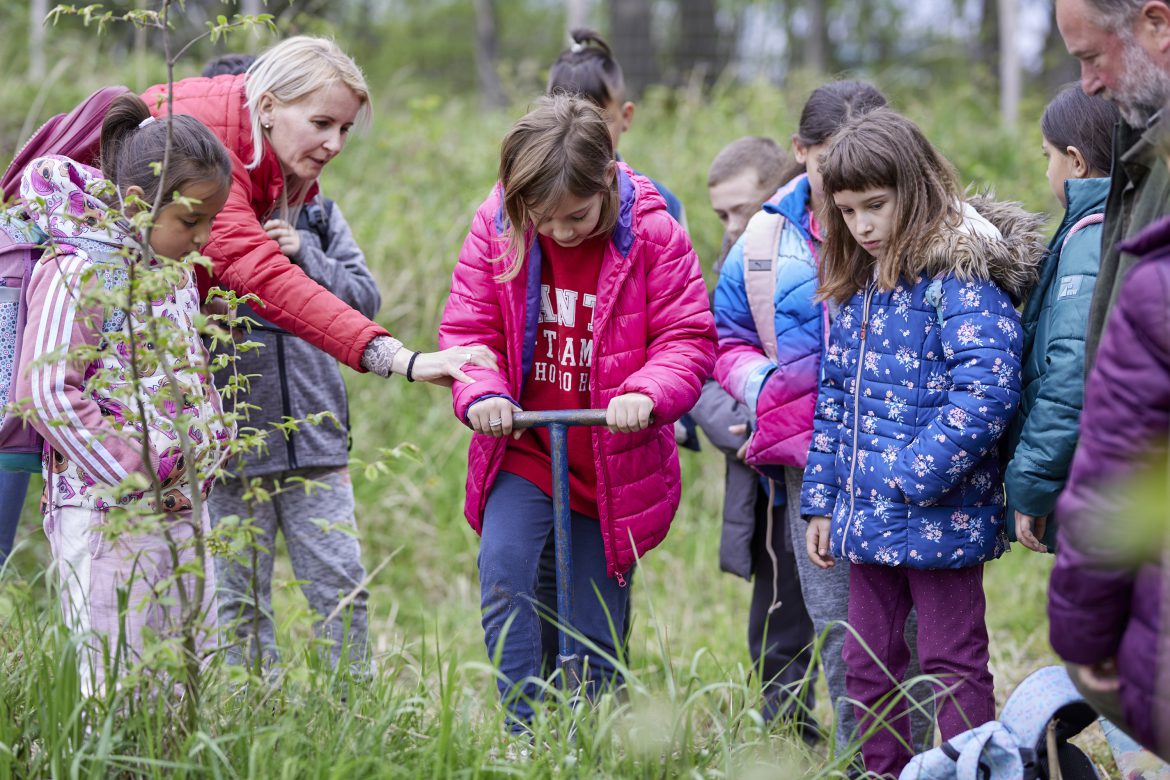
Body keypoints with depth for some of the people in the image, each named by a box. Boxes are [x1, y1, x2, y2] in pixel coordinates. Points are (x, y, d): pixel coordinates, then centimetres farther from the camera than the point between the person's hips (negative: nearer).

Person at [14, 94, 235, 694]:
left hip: (183, 505, 8)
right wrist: (134, 474, -17)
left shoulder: (174, 271, 13)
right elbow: (45, 393, -17)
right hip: (108, 512, -8)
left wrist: (211, 438, 11)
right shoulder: (77, 272, -13)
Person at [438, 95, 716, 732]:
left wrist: (649, 394, -29)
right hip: (521, 452, 1)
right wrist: (481, 394, -24)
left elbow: (688, 337, -10)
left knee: (595, 649, 6)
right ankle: (527, 739, -18)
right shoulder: (495, 228, -8)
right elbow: (468, 328, -4)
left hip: (616, 463, -1)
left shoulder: (652, 232, -13)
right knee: (505, 572, -24)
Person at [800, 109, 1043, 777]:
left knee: (952, 663, 0)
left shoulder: (959, 273, -13)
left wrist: (918, 474, -22)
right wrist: (822, 501, 15)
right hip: (868, 520, 8)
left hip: (940, 517, -8)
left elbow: (989, 388, -23)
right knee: (867, 666, 13)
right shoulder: (857, 285, 12)